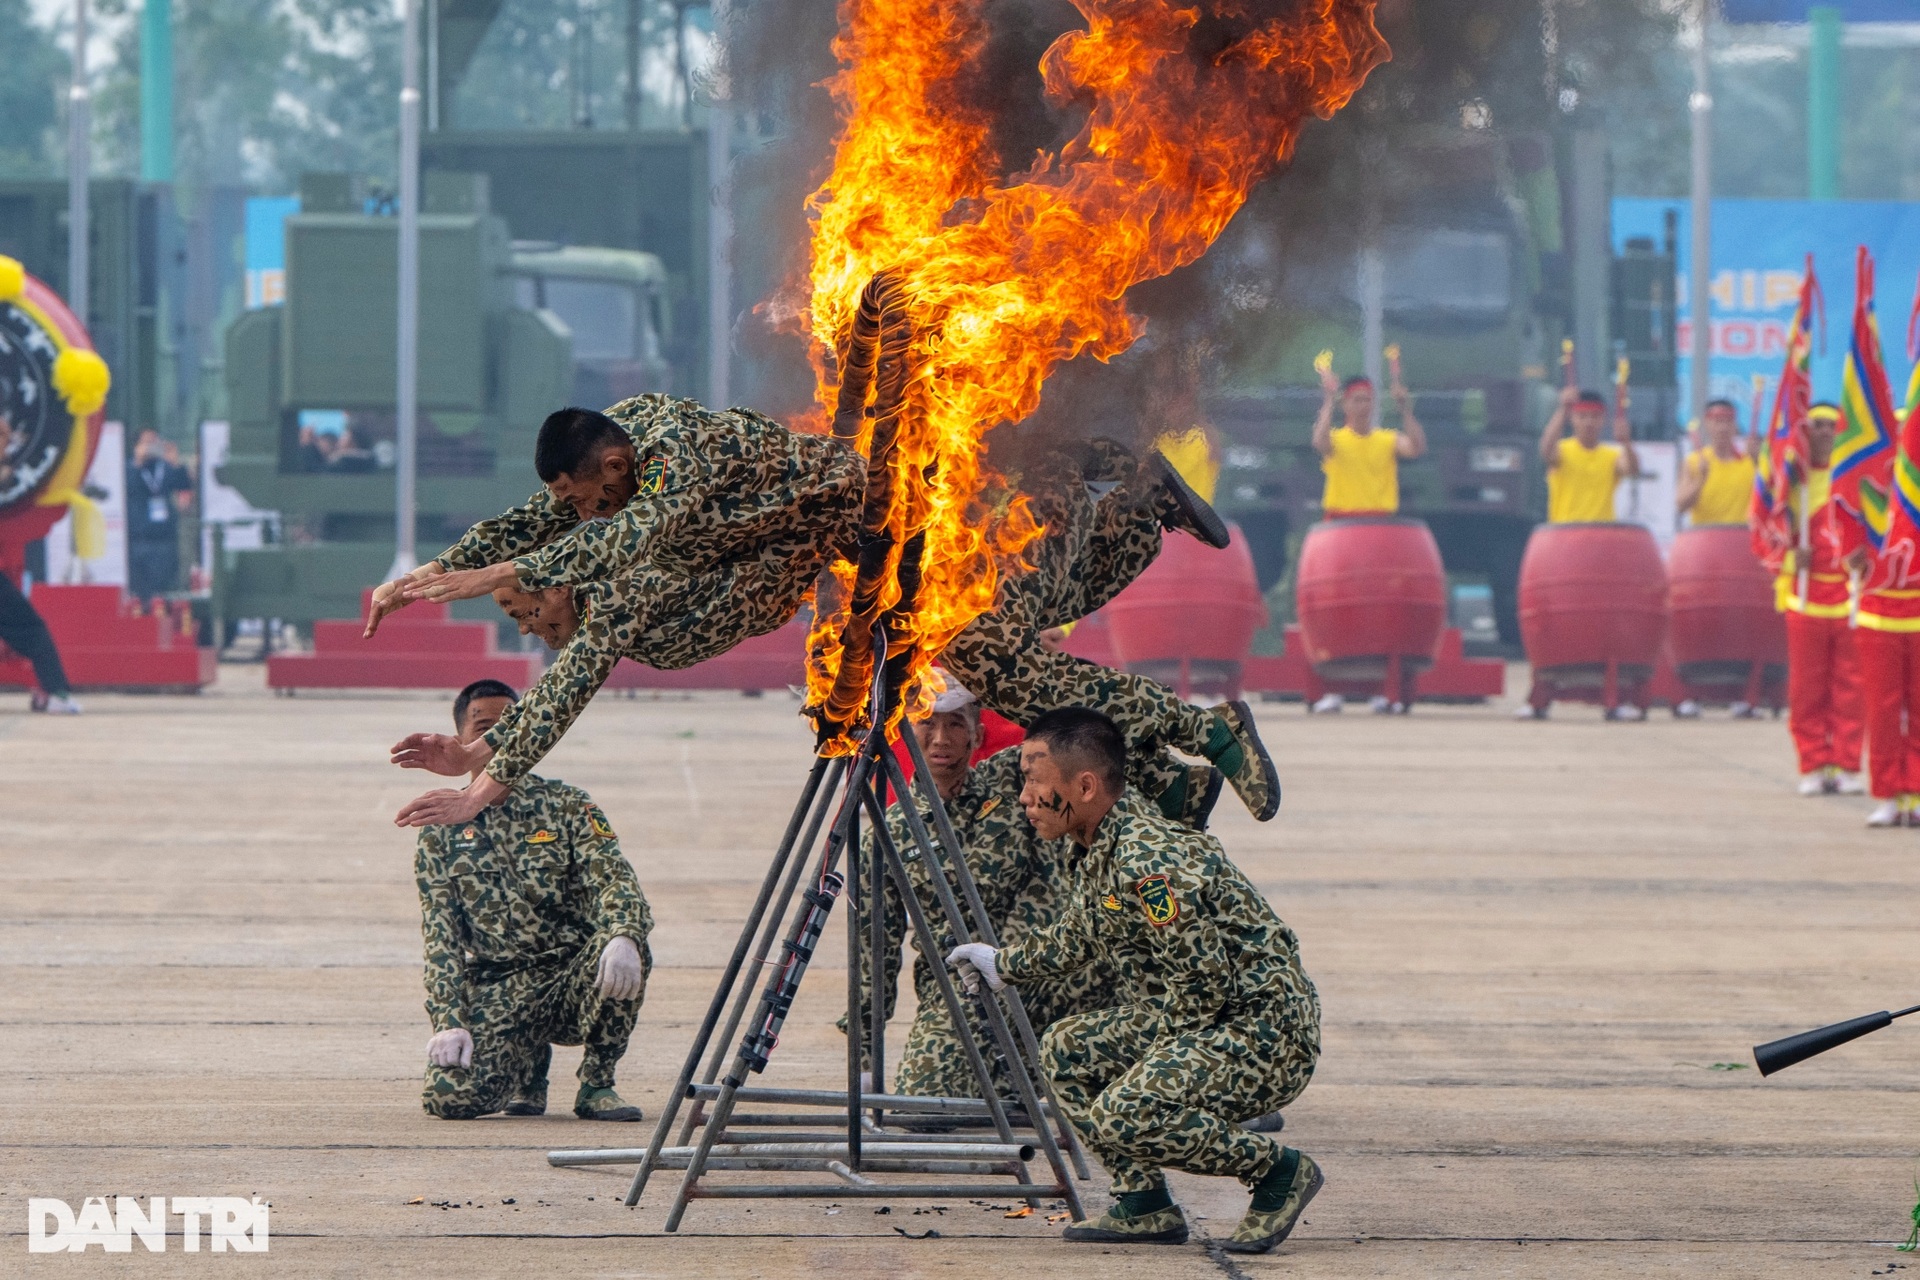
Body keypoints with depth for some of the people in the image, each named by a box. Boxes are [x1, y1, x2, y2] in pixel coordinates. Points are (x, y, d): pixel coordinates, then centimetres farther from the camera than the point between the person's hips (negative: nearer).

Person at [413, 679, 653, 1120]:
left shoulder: (566, 806, 3)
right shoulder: (441, 832, 7)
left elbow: (614, 881, -12)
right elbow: (440, 938, 2)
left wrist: (623, 936, -36)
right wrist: (449, 1021, -13)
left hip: (575, 974, 0)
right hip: (499, 989, 0)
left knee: (623, 946, -36)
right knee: (450, 1095, -27)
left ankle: (597, 1084, -10)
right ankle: (529, 1067, 12)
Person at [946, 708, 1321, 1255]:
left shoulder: (1148, 859, -25)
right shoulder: (1095, 851, 7)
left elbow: (1205, 982, -25)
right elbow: (1076, 937, 28)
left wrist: (1144, 1028, -8)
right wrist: (1004, 964, 40)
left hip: (1264, 1032, -10)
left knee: (1122, 1116, -26)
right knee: (1067, 1050, 10)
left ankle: (1279, 1171, -8)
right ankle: (1146, 1205, 12)